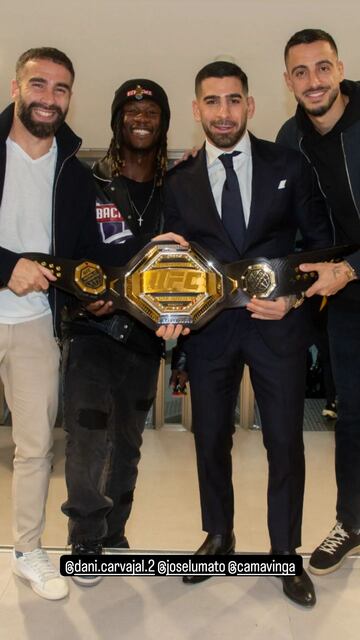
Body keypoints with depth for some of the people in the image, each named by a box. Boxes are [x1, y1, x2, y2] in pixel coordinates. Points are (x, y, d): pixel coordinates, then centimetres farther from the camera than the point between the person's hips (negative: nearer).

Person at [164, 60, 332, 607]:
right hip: (209, 327, 2)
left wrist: (295, 297, -11)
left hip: (278, 323, -1)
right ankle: (219, 537, 35)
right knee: (210, 439, 13)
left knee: (285, 441, 5)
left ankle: (285, 552, 25)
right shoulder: (181, 183, 6)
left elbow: (320, 240, 3)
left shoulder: (288, 166, 1)